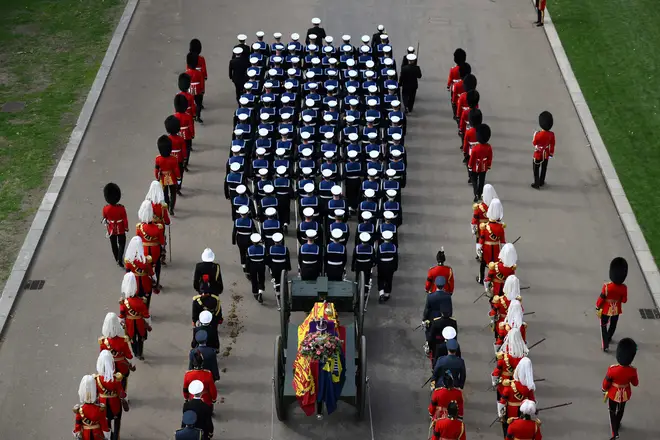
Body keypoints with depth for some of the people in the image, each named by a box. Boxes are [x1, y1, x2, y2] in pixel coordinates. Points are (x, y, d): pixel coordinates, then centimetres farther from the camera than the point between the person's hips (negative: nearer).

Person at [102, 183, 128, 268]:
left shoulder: (105, 208, -20)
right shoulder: (121, 208, -26)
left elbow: (105, 219, -1)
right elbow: (125, 219, -15)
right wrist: (126, 227, 3)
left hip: (111, 229, 2)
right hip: (120, 229, -2)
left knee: (114, 244, 20)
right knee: (122, 244, 13)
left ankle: (117, 259, 36)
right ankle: (120, 260, 1)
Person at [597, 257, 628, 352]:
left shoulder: (606, 286, -30)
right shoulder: (624, 288, -22)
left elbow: (601, 299, -19)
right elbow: (624, 300, -8)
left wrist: (597, 308, -4)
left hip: (606, 310, -2)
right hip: (616, 310, 3)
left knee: (603, 326, 18)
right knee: (613, 325, 27)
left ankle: (605, 345, 17)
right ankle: (608, 338, 49)